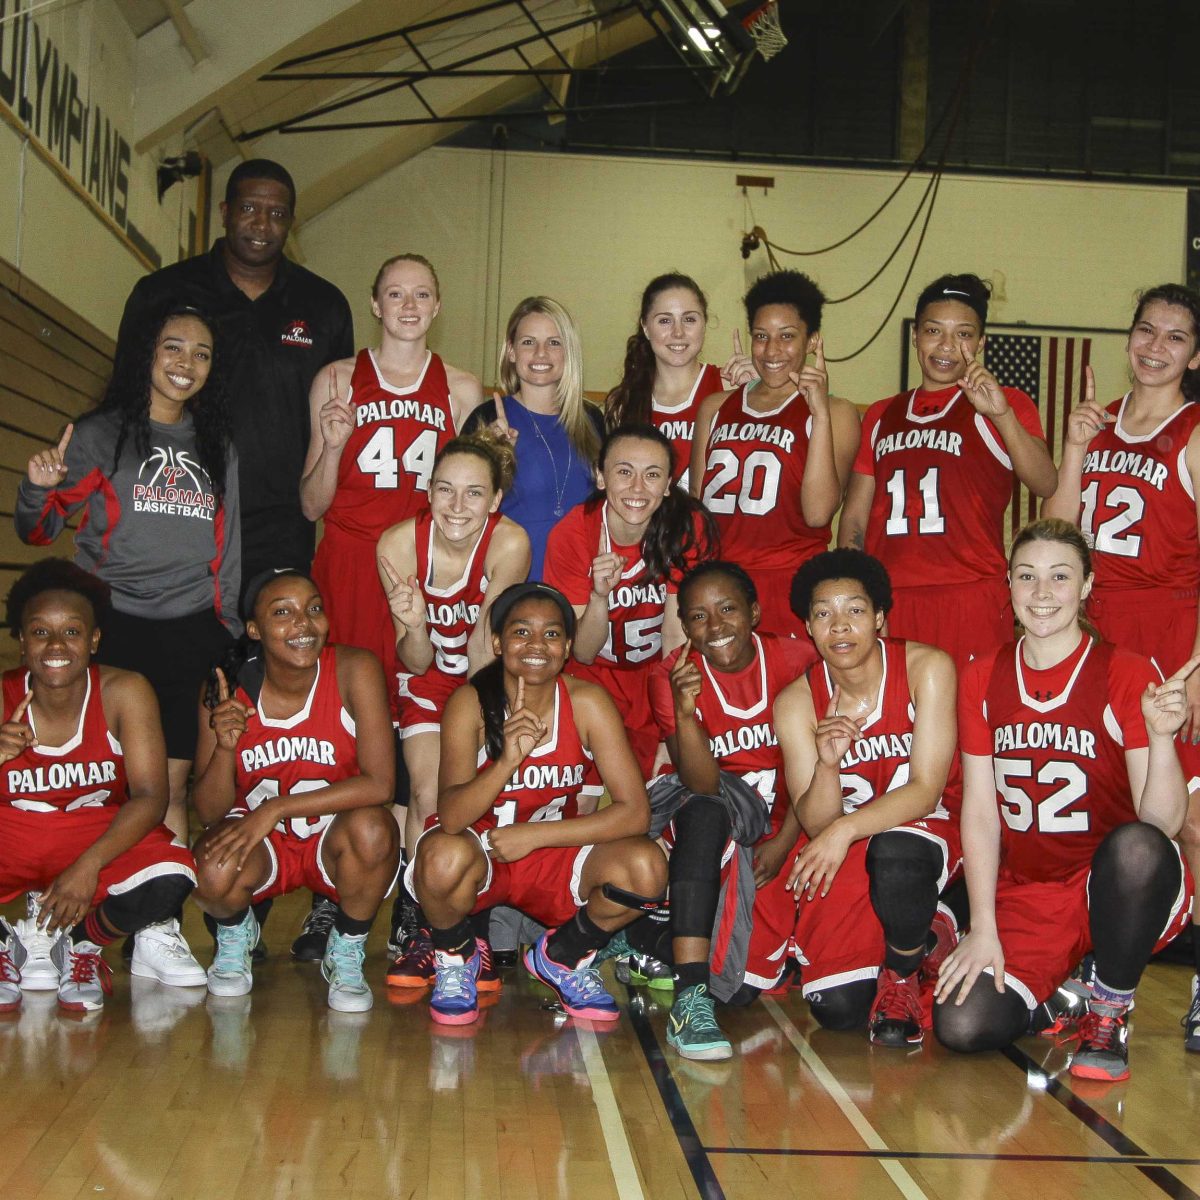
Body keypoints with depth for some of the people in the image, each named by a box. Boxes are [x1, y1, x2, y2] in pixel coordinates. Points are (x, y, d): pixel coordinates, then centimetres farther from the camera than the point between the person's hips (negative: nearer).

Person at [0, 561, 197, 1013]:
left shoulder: (124, 692, -15)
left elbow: (150, 796, -19)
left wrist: (88, 866, -32)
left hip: (100, 832, 0)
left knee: (169, 879, -31)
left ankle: (79, 942, 4)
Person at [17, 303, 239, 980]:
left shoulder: (218, 447, 14)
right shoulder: (102, 435, 3)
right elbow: (39, 532, 3)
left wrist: (228, 631, 12)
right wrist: (41, 488, -18)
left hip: (194, 628, 3)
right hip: (116, 625, -3)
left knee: (174, 779, 1)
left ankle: (158, 925, 6)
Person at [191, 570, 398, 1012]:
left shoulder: (354, 671, -18)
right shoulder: (228, 690, -12)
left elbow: (379, 784, -24)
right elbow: (210, 813, -8)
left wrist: (278, 808, -28)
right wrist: (225, 746, -27)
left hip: (335, 843, -1)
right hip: (259, 845, 1)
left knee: (371, 827, -34)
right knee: (214, 874, -30)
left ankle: (347, 952, -3)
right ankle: (235, 933, 10)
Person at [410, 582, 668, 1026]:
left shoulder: (586, 702, -13)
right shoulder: (471, 702, -18)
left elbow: (634, 812, -17)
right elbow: (451, 817, -30)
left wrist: (534, 834, -21)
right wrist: (508, 759, -46)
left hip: (553, 856, 2)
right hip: (478, 856, -2)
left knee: (646, 867, -25)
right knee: (444, 856, -37)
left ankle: (562, 956, 7)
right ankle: (455, 957, 0)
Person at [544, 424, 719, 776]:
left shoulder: (689, 527, -19)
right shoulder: (570, 535, -19)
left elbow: (676, 634, -16)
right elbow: (584, 654, -14)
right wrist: (599, 595, -35)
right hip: (598, 676, 0)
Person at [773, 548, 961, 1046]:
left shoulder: (927, 668, -13)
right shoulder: (796, 703, -7)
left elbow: (927, 790, -17)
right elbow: (815, 822, -10)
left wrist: (846, 828, -32)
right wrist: (827, 764, -31)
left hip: (929, 831, -2)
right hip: (842, 856, 3)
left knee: (893, 850, -41)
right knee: (836, 1009, -16)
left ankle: (903, 977, -7)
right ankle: (923, 939, 19)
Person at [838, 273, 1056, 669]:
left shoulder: (1004, 407, 7)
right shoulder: (882, 415, 19)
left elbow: (1046, 485, -9)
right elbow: (855, 515, 18)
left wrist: (1000, 414, -21)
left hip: (970, 600, -3)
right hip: (886, 603, 3)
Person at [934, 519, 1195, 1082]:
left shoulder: (1127, 673, -8)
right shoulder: (982, 678, 3)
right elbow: (979, 809, 2)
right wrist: (983, 929, -5)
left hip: (1118, 889, -2)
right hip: (1025, 895, 3)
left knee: (1137, 845, -38)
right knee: (962, 1026, -20)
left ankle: (1110, 1009, -10)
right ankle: (1061, 987, 15)